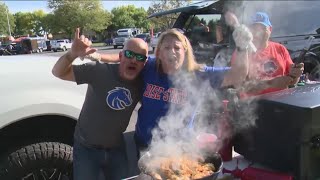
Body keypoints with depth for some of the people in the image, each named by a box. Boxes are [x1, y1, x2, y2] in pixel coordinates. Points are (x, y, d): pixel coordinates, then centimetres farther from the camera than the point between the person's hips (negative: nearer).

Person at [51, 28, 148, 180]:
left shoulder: (142, 83, -9)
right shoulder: (99, 70, -20)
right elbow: (58, 72, -17)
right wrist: (72, 54, -34)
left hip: (116, 149, 3)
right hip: (86, 148, -3)